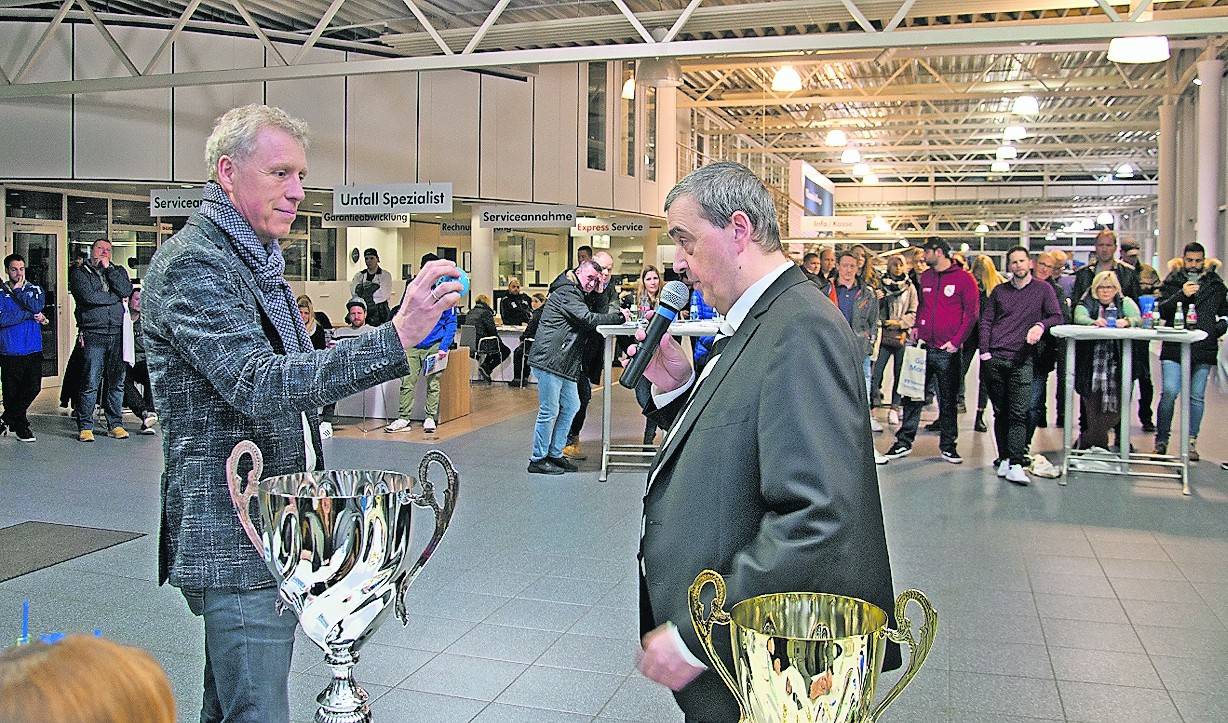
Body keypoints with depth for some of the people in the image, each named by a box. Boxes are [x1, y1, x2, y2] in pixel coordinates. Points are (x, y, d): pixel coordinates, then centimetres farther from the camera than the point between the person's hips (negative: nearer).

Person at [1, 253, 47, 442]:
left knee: (33, 387, -8)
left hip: (33, 350, 1)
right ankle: (21, 426, 19)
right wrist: (30, 315, -12)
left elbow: (37, 306, -11)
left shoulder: (35, 289, 9)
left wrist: (18, 291, -7)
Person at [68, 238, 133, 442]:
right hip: (94, 335, -3)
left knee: (117, 382, 7)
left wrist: (108, 269, -2)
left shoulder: (118, 271, 18)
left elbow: (126, 291, -3)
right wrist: (116, 297, -2)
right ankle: (85, 426, 3)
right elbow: (88, 296, -11)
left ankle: (115, 424, 15)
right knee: (91, 383, -5)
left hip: (118, 334, 3)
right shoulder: (79, 272, 7)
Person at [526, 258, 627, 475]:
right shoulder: (566, 292, -10)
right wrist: (620, 318, -12)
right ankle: (538, 460, 4)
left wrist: (599, 289, 9)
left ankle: (554, 454, 22)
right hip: (549, 359, -10)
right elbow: (588, 319, -20)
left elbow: (597, 313, 19)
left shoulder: (578, 295, 24)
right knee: (549, 411, -5)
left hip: (566, 363, 10)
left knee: (571, 406, 13)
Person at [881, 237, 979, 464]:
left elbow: (972, 312, -5)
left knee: (948, 399, 7)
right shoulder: (925, 277, 12)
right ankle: (904, 442, 11)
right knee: (913, 395, 4)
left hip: (948, 351, -4)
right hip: (924, 347, 4)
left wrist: (956, 341, -11)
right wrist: (917, 326, 9)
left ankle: (948, 445, 17)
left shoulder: (964, 279, -5)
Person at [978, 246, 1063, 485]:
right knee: (1000, 412, 6)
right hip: (995, 358, 2)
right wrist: (984, 352, -1)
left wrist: (1040, 325, -19)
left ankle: (1016, 465, -14)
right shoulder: (999, 291, 13)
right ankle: (1004, 458, 13)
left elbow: (1057, 317, 3)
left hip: (1022, 360, -2)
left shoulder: (1043, 289, 8)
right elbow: (985, 321, 10)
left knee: (1019, 413, -10)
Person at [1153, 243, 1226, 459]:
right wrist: (1181, 294, -16)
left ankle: (1191, 442, 12)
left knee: (1197, 397, 5)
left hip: (1204, 351, 2)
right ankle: (1161, 440, 1)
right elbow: (1160, 311, -5)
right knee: (1169, 393, -10)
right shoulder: (1172, 282, 7)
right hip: (1174, 349, -2)